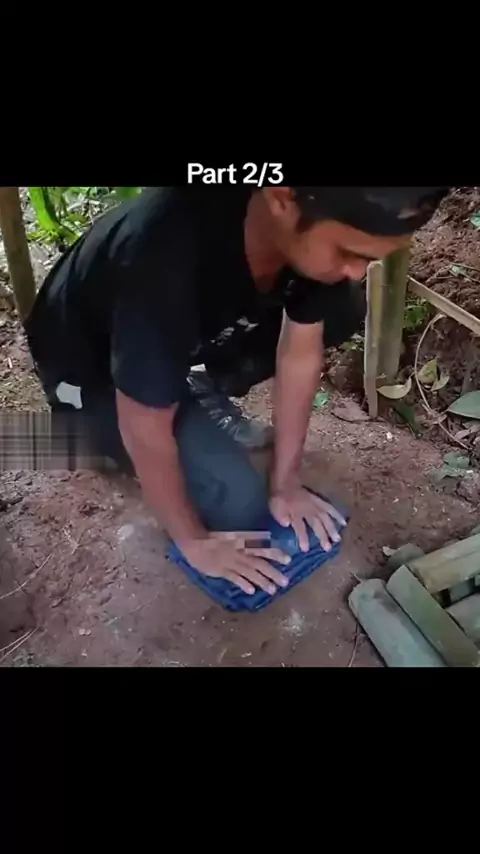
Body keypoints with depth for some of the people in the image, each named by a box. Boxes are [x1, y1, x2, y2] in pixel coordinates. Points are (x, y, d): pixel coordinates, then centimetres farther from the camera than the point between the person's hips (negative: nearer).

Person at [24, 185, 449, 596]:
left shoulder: (319, 223, -22)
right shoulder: (167, 256, -42)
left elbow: (300, 351, -12)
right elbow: (144, 432, -31)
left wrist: (285, 484, -7)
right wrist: (195, 542, -17)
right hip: (89, 360, -5)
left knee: (342, 310, -9)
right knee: (237, 501, -19)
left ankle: (201, 392, 7)